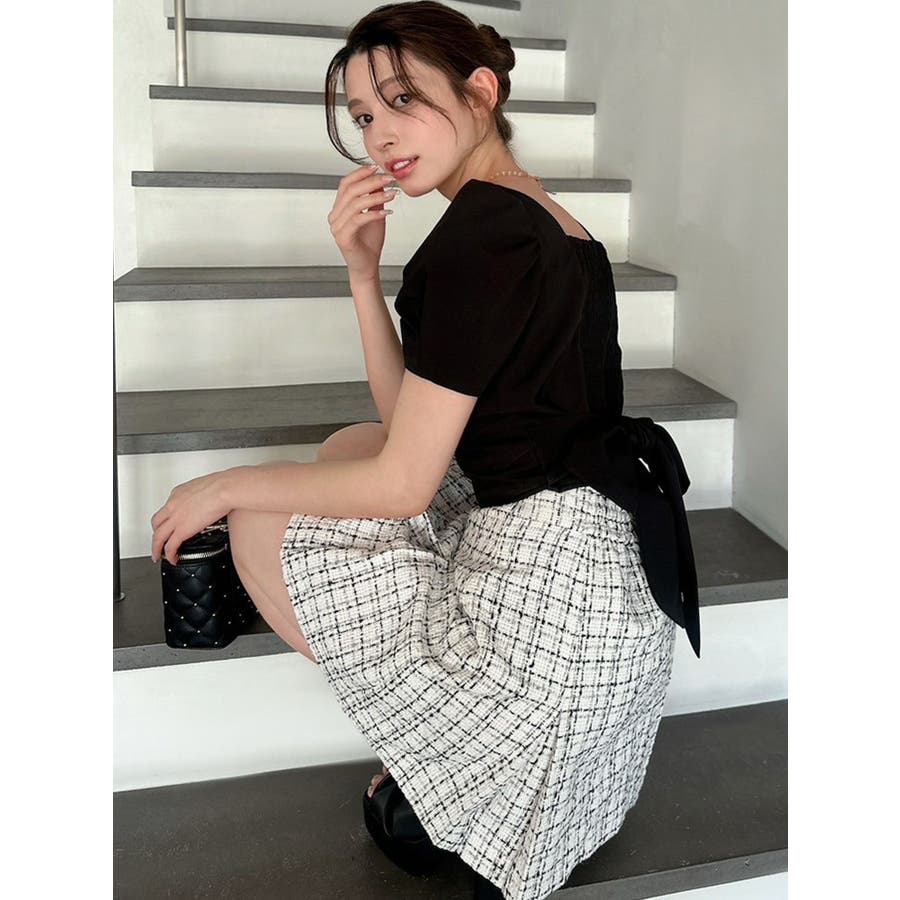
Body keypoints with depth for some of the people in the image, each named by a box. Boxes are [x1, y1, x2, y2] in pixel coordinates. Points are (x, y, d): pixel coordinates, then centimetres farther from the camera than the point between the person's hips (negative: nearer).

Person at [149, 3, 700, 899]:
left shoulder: (479, 230, -17)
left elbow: (402, 484, -15)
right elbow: (414, 428, 11)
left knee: (261, 523, 3)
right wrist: (363, 271, 3)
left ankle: (429, 748, 15)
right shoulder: (547, 218, 12)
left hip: (548, 579, -10)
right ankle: (434, 740, 21)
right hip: (613, 562, 10)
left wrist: (227, 485, -1)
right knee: (349, 445, 22)